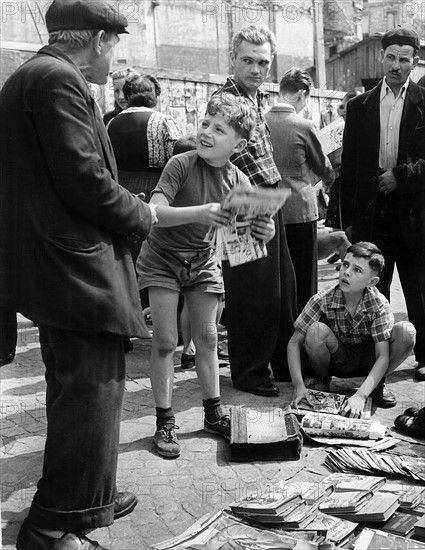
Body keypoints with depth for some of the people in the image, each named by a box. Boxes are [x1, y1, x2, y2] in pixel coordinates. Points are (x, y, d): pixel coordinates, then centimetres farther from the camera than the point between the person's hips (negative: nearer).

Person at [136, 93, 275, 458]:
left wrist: (265, 230, -31)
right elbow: (155, 213, -34)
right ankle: (165, 422, 8)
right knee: (165, 341, -4)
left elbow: (253, 229, -7)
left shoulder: (238, 181, -10)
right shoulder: (181, 165, -22)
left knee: (207, 338, 9)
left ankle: (214, 414, 23)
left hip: (202, 259, 4)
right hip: (162, 259, -3)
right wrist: (200, 212, -48)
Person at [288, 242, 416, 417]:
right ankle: (322, 380, -1)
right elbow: (294, 343, -18)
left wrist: (360, 395, -37)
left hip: (367, 362, 1)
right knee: (316, 330, -34)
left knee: (406, 331, -25)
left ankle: (379, 383, 2)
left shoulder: (379, 304, -22)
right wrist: (299, 386, -29)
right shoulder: (322, 300, -22)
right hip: (336, 362, 0)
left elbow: (382, 356, -24)